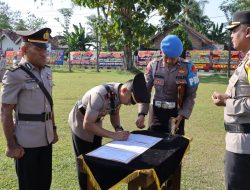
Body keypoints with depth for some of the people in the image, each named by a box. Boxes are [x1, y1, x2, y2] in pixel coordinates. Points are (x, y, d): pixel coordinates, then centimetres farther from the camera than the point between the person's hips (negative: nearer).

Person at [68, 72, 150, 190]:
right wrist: (114, 135, -34)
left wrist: (118, 129, -17)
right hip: (81, 124, -7)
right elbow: (87, 125, -34)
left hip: (95, 123, 7)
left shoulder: (119, 93, -17)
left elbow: (114, 113, 2)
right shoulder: (100, 95, -40)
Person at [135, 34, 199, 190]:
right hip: (156, 114, 2)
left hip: (176, 115, -2)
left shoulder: (188, 68, -8)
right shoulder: (153, 66, -3)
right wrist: (142, 114, -11)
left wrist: (182, 116, -14)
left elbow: (191, 96, -4)